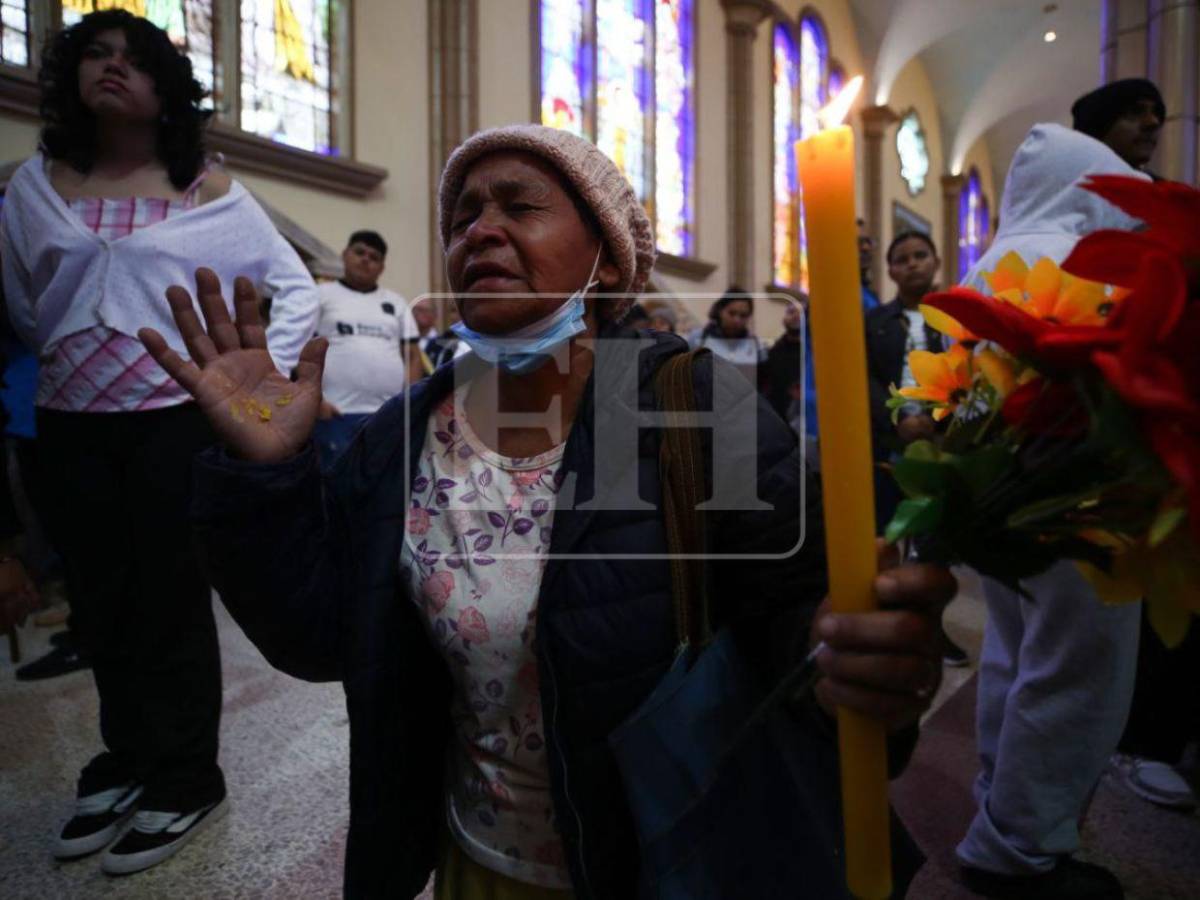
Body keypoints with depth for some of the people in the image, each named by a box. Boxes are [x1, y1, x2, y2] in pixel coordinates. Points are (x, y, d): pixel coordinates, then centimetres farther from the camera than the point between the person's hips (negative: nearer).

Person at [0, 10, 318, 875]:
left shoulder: (207, 191, -1)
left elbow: (299, 290, -2)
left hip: (178, 423, -4)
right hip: (71, 428, 5)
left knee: (171, 605, 2)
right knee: (101, 607, 14)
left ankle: (187, 777, 20)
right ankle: (129, 757, 34)